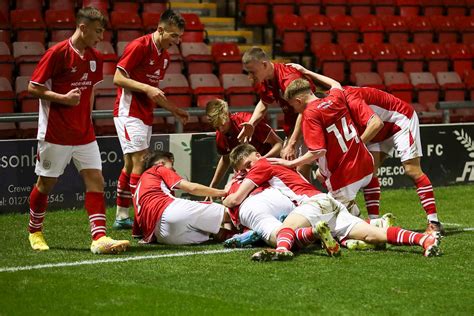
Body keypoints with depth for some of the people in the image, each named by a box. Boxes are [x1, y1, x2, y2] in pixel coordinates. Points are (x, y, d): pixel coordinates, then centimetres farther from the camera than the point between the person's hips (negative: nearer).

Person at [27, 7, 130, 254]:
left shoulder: (95, 58, 6)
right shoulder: (57, 53, -13)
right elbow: (33, 88, -11)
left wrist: (87, 118, 15)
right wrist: (63, 98, -21)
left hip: (84, 133, 6)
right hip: (55, 133, -5)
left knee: (96, 180, -6)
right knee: (46, 183, 7)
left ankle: (99, 238, -11)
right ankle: (34, 232, 28)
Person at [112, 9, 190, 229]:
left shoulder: (164, 56, 13)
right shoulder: (139, 46, -13)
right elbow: (118, 78, -16)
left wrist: (174, 110, 14)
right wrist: (147, 88, -24)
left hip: (145, 115, 9)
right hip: (129, 111, -9)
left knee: (131, 164, 12)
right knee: (140, 161, -14)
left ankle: (122, 217, 17)